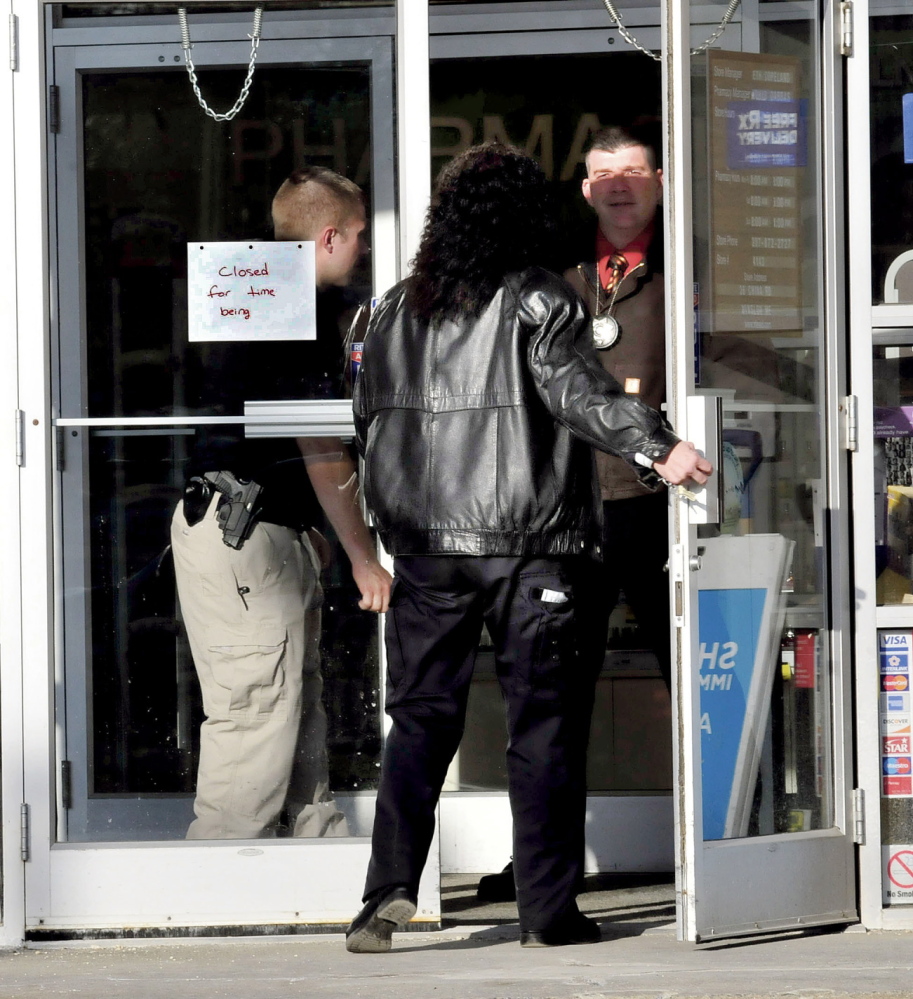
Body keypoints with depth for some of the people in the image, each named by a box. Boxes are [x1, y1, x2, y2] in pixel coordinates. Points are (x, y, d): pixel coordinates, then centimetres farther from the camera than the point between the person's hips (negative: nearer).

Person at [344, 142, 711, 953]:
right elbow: (578, 389, -22)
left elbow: (368, 422, 17)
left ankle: (390, 888, -6)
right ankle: (548, 909, 4)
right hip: (531, 550, -4)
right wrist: (657, 447, -31)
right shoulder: (538, 304, -7)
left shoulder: (395, 311, 9)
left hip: (426, 549, 4)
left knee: (420, 720, 8)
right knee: (545, 723, 3)